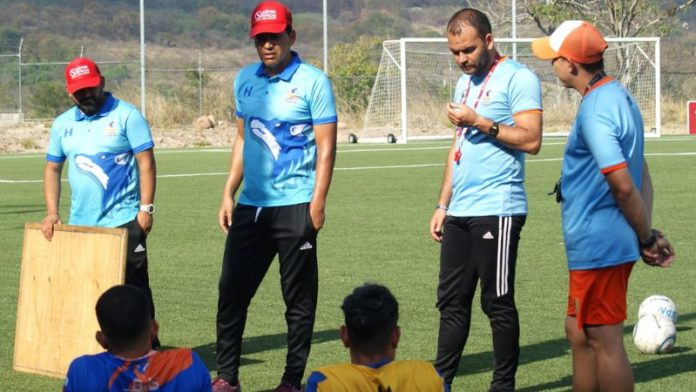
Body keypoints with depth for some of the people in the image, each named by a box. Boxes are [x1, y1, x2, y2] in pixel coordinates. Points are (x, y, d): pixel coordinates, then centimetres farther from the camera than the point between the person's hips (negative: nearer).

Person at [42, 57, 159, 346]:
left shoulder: (126, 115, -3)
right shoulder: (63, 124, 12)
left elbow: (146, 162, -6)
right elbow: (52, 168, 17)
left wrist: (146, 208, -13)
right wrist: (52, 213, 6)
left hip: (124, 222, -5)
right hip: (79, 224, 5)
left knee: (134, 288, -2)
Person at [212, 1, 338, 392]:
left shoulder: (313, 81, -7)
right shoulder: (245, 79, 10)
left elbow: (326, 146, -8)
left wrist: (317, 202, -16)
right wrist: (229, 193, 12)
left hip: (294, 206, -5)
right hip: (250, 205, 6)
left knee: (299, 298, 2)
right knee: (232, 290, 7)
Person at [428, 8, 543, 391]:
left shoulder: (517, 78, -7)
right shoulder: (465, 82, 19)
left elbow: (531, 140, -15)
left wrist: (480, 122, -16)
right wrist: (442, 205, 20)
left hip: (498, 210, -8)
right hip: (459, 212, 8)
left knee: (498, 303, -1)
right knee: (451, 301, 9)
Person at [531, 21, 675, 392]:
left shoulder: (594, 110, -20)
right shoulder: (619, 96, 12)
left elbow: (623, 185, -24)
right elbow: (641, 174, 14)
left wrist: (646, 238, -12)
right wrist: (646, 233, 9)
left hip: (598, 245, -10)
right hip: (606, 243, 10)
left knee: (604, 341, -2)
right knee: (579, 332, 19)